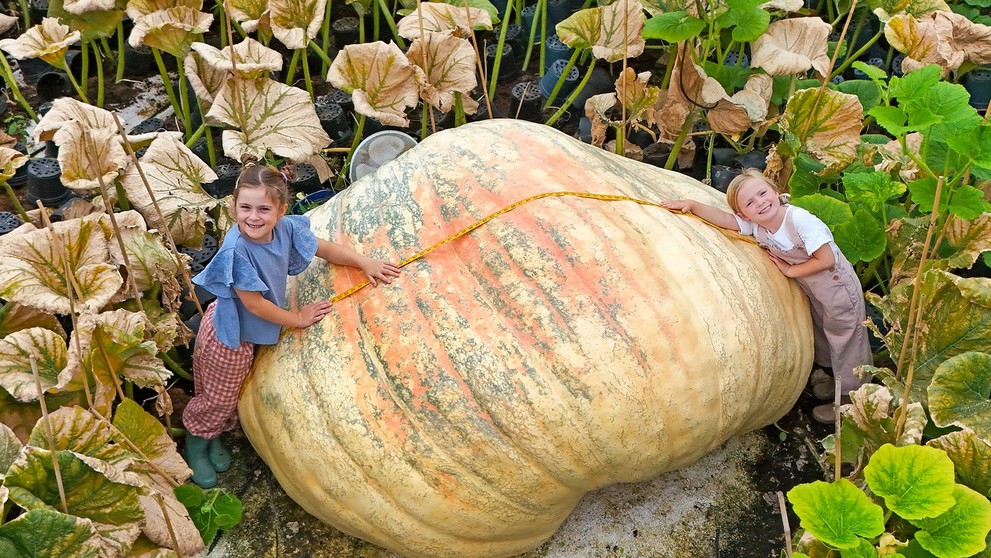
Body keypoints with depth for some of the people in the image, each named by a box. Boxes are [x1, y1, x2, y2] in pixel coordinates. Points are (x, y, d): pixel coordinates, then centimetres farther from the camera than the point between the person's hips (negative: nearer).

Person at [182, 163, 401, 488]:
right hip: (226, 335, -6)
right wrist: (297, 319, -17)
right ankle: (195, 445, 43)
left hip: (249, 332, 6)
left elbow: (324, 248, -1)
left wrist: (366, 263, -4)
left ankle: (214, 437, 51)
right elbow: (254, 303, -28)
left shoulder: (285, 228, -19)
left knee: (231, 395, 27)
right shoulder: (236, 249, -36)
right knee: (218, 397, 16)